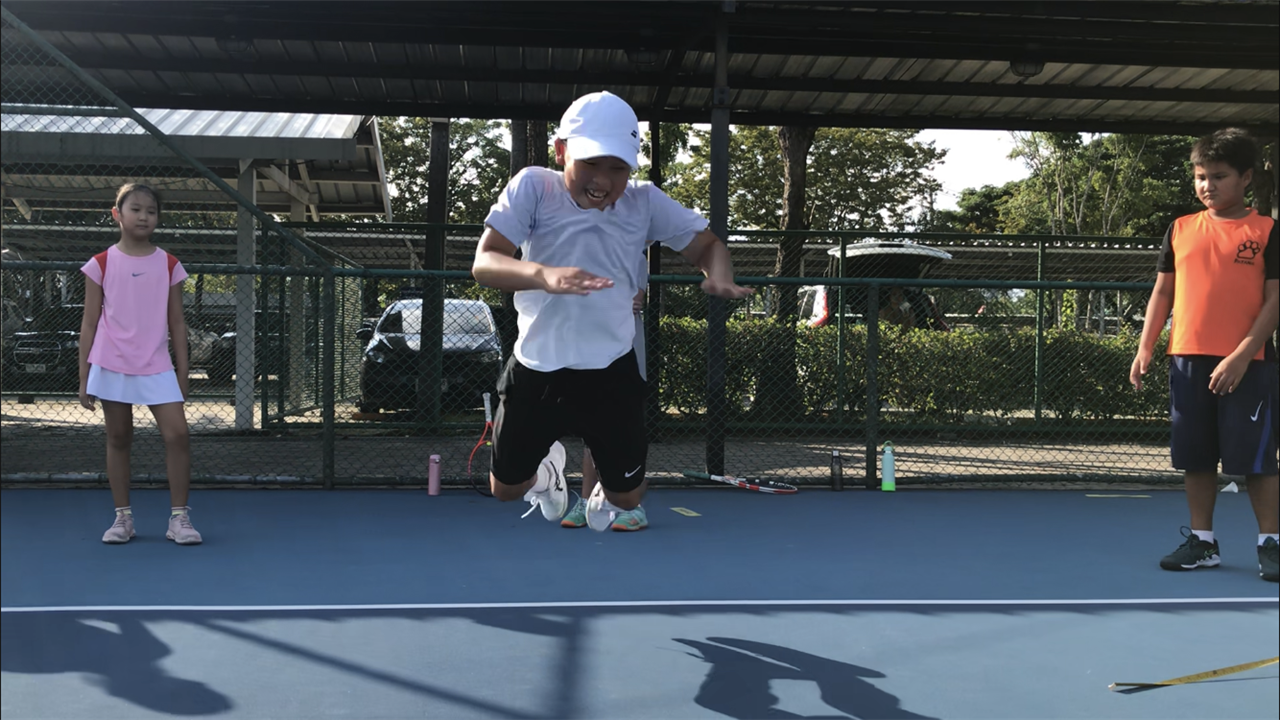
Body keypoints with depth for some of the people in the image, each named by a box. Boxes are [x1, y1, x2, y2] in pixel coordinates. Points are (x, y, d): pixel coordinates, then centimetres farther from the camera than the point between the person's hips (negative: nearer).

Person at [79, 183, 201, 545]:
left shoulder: (169, 265, 5)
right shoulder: (101, 264, 2)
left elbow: (176, 322, 8)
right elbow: (90, 323, 4)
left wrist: (183, 372, 4)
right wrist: (83, 377, 1)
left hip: (156, 366, 0)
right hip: (112, 365, 0)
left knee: (177, 434, -10)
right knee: (118, 439, 7)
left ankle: (179, 517, -2)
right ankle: (122, 517, 17)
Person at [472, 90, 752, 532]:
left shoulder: (645, 201, -7)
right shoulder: (533, 187, -14)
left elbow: (707, 245, 0)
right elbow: (484, 263, -23)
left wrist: (719, 277, -26)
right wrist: (544, 274, -45)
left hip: (611, 373, 1)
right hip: (535, 370, -1)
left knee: (627, 497, 14)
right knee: (506, 489, 17)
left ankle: (603, 497, 53)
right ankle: (548, 468, 54)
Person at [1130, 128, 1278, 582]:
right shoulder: (1180, 230, 11)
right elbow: (1162, 293, 14)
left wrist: (1242, 356, -14)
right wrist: (1145, 348, 4)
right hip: (1187, 361, 4)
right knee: (1196, 458, 8)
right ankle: (1202, 543, 18)